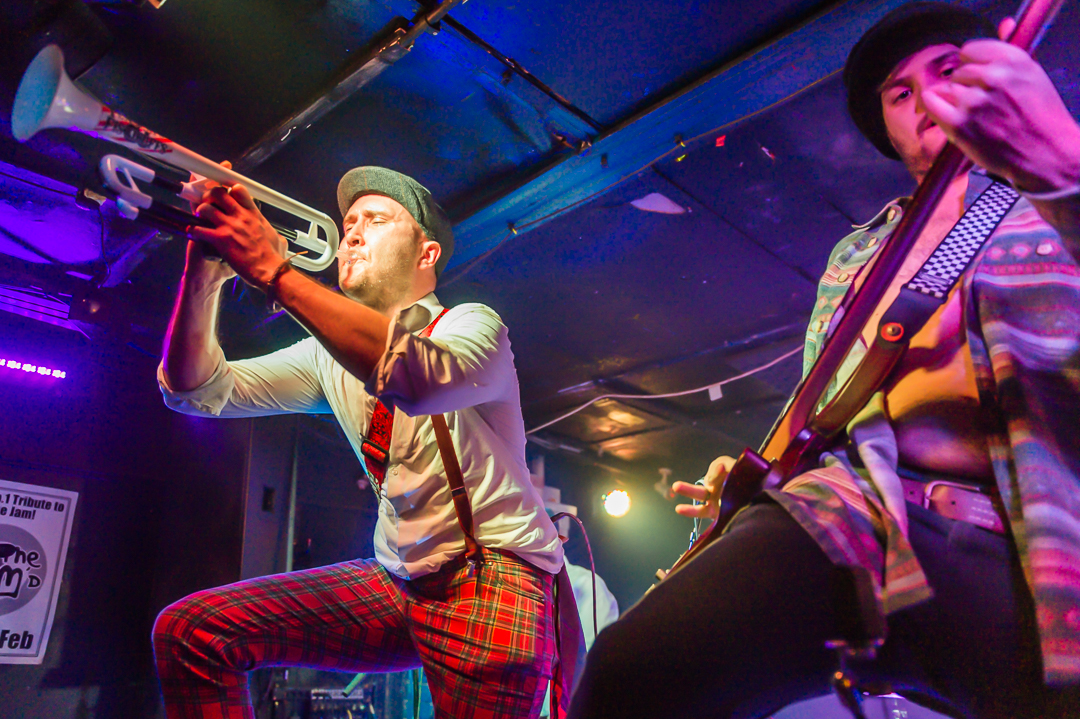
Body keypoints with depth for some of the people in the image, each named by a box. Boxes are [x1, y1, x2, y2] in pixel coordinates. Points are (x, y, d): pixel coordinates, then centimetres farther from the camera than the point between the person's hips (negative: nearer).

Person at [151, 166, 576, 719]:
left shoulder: (471, 325, -8)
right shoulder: (329, 353, 10)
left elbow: (418, 376, -32)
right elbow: (199, 390, 2)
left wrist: (273, 271, -31)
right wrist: (204, 269, -13)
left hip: (491, 574, -5)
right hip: (395, 582, 5)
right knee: (189, 631, -5)